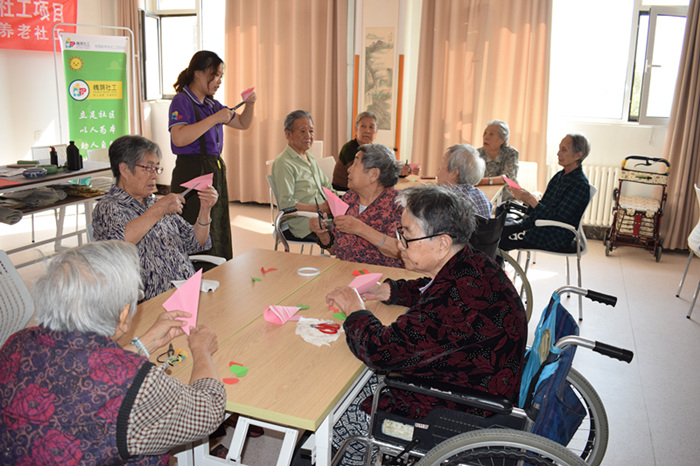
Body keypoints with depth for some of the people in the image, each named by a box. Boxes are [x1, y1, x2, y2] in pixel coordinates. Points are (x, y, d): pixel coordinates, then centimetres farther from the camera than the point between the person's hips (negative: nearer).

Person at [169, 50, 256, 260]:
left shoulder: (212, 104, 15)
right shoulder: (182, 101, -8)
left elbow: (243, 123, 26)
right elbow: (179, 138, -25)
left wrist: (249, 104, 7)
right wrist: (215, 119, -23)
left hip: (216, 170, 9)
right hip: (192, 172, -8)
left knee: (219, 235, 12)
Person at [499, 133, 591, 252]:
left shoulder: (580, 185, -17)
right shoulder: (560, 176, 11)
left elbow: (556, 219, -21)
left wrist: (530, 199, -22)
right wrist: (525, 199, -4)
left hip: (555, 239, -9)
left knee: (499, 239, -17)